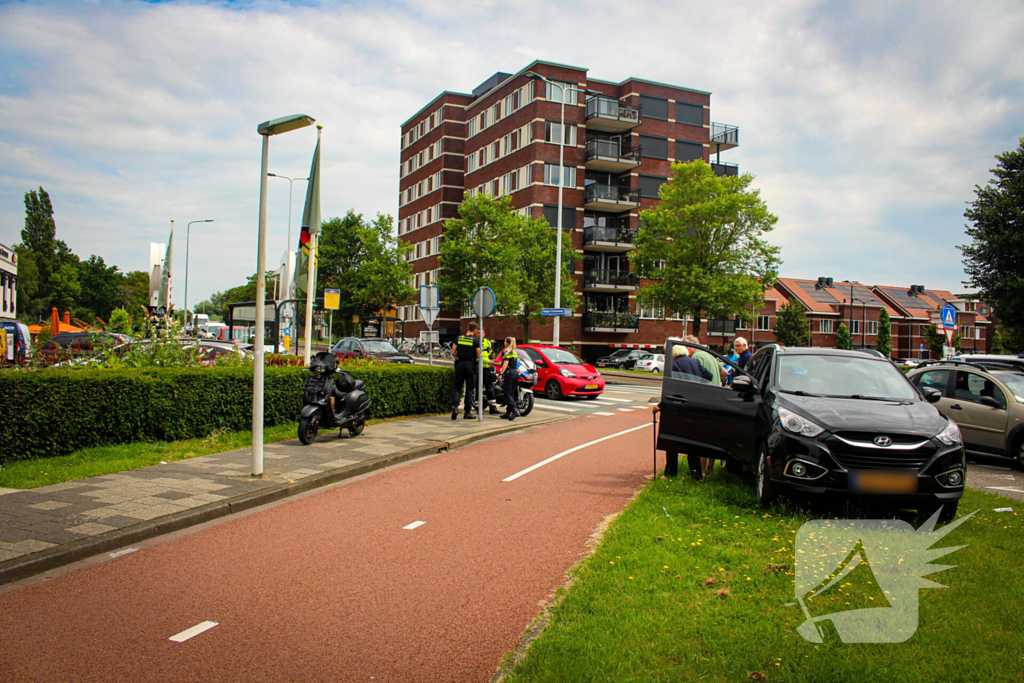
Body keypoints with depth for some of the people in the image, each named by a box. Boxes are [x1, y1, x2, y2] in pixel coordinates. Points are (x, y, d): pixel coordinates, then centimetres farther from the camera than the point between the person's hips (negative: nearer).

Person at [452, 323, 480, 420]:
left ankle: (455, 406, -14)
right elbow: (478, 356, -7)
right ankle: (467, 413, 7)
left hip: (460, 364, 3)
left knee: (457, 387, 8)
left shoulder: (458, 338, 5)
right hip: (470, 365, -2)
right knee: (469, 389, 5)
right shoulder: (476, 340, -6)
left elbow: (453, 353, 6)